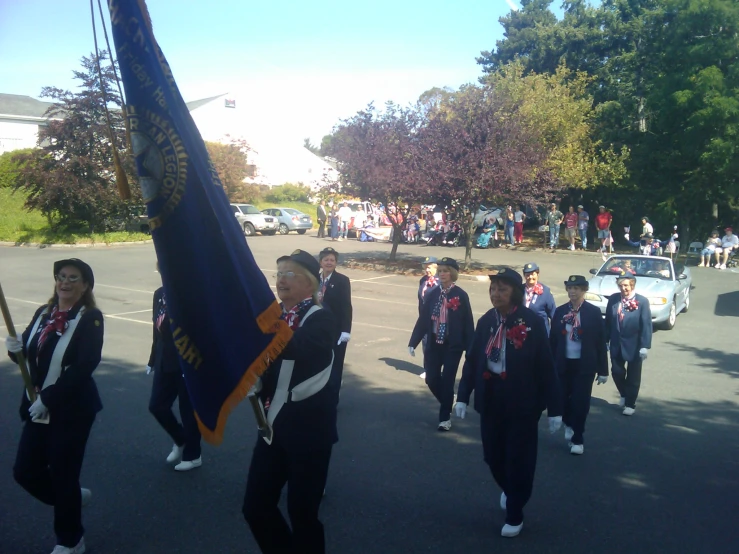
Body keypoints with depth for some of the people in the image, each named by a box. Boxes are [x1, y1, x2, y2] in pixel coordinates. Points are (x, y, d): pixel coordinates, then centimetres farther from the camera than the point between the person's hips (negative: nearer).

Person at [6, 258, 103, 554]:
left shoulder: (90, 317, -13)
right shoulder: (43, 313, 8)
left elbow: (85, 366, -21)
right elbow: (30, 354, 11)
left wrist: (48, 399, -23)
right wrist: (16, 349, -12)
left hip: (71, 410, -6)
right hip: (37, 408, 7)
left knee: (62, 475, 4)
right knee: (25, 471, 10)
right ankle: (73, 497, 39)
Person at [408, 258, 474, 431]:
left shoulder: (461, 296, -8)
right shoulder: (432, 295, 2)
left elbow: (468, 323, -7)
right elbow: (422, 320, 3)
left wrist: (469, 348, -9)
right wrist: (413, 342, 0)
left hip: (453, 346, -4)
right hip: (433, 345, 4)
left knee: (447, 381, 0)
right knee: (431, 379, 6)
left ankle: (445, 417, 15)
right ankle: (447, 402, 35)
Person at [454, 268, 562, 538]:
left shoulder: (532, 322, -13)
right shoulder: (486, 321, 0)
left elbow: (546, 367, -11)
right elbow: (472, 360, 5)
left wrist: (554, 408, -10)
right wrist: (463, 396, 2)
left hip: (522, 404, -4)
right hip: (490, 401, 4)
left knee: (519, 459, 6)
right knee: (493, 455, 14)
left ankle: (515, 514, 25)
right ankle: (508, 490, 45)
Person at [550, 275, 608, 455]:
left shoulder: (594, 312, -5)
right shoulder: (560, 311, 2)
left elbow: (601, 342, -4)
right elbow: (553, 339, 4)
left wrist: (603, 369, -5)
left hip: (585, 365, -2)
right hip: (563, 364, 2)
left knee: (580, 402, 1)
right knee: (563, 399, 6)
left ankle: (577, 439, 18)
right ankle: (569, 424, 38)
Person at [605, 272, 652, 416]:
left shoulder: (642, 301, -13)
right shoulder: (613, 299, -3)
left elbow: (646, 325, -14)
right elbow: (608, 321, 4)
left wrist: (645, 346, -18)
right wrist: (605, 340, 4)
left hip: (634, 345, -3)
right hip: (616, 344, 3)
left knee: (633, 376, 9)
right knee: (616, 372, 8)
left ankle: (630, 404, 25)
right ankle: (624, 395, 35)